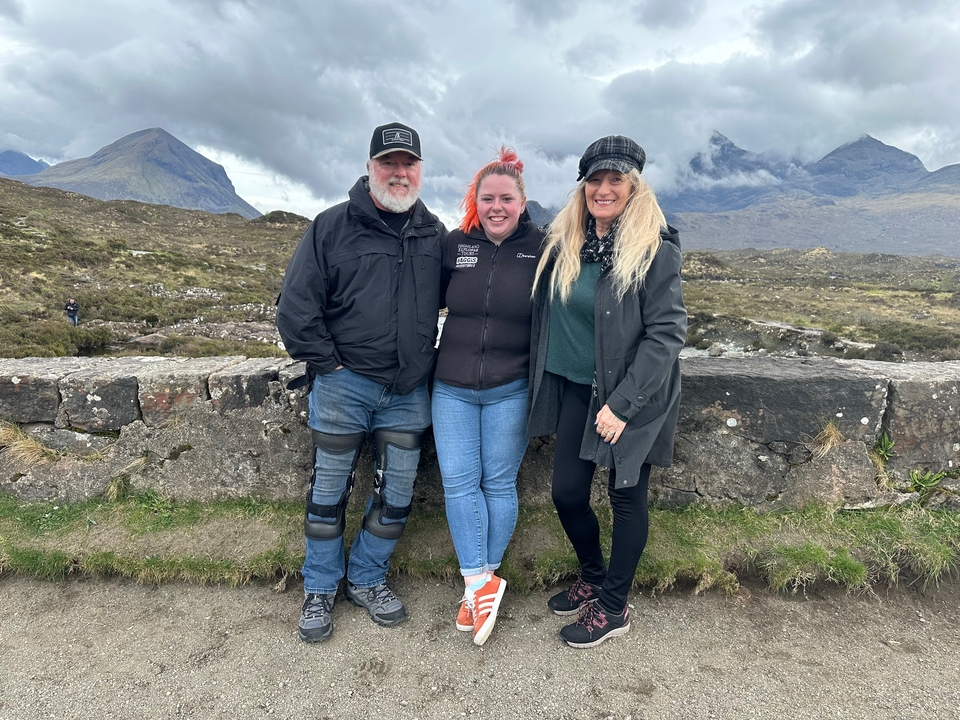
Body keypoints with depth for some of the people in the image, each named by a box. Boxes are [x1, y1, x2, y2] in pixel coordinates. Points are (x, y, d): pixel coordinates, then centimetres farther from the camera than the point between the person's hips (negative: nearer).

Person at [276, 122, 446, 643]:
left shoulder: (434, 235, 7)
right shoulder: (333, 226, -3)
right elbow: (295, 304, -6)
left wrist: (430, 361, 8)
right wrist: (326, 362, -8)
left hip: (408, 392, 3)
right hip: (343, 386, -3)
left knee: (396, 495, 11)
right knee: (329, 491, 9)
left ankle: (367, 579, 33)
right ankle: (319, 589, 29)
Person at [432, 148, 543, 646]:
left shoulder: (541, 248, -5)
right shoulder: (454, 245, 2)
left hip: (510, 390, -2)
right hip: (452, 387, 3)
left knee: (498, 483, 8)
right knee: (458, 482, 2)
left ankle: (482, 582, 25)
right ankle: (480, 585, 13)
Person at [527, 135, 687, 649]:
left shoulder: (654, 250, -13)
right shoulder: (562, 242, 3)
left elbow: (666, 333, -16)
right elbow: (548, 315, 14)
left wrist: (622, 404, -20)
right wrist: (544, 382, 6)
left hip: (632, 395, -5)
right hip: (576, 388, 5)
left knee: (625, 497, 8)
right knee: (567, 493, 9)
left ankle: (613, 608, 28)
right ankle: (592, 577, 38)